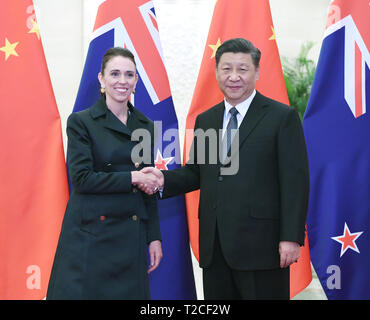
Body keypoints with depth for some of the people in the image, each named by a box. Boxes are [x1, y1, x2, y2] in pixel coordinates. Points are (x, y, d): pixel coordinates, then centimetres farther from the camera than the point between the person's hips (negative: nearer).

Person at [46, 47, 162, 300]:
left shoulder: (146, 126, 11)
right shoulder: (81, 122, -2)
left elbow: (149, 187, 14)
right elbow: (81, 179, -11)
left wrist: (154, 237, 9)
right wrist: (131, 177, -14)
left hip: (131, 236, 4)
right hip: (90, 235, -4)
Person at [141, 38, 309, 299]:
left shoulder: (282, 117, -3)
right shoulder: (205, 120, 15)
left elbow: (295, 181, -7)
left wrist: (291, 237, -14)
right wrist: (164, 179, -3)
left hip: (260, 244, -5)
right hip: (214, 246, 5)